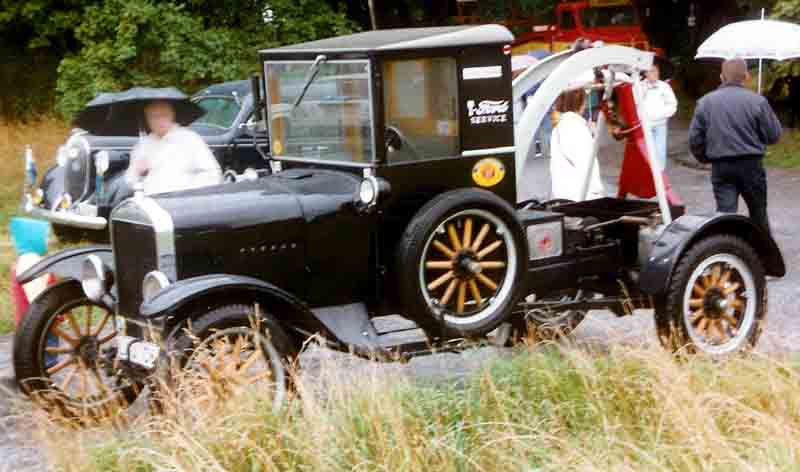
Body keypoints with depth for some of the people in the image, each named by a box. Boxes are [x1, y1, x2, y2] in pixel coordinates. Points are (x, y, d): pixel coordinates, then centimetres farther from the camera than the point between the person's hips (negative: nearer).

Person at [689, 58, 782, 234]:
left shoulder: (705, 102, -1)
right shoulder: (757, 101, -8)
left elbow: (694, 138, 1)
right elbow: (773, 135, -4)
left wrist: (705, 158, 17)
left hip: (720, 167, 1)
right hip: (751, 165, -1)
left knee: (725, 212, 0)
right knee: (758, 213, 17)